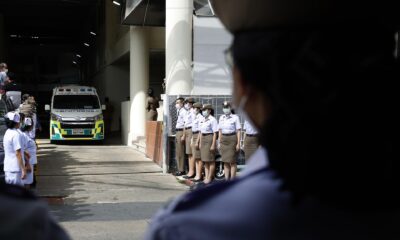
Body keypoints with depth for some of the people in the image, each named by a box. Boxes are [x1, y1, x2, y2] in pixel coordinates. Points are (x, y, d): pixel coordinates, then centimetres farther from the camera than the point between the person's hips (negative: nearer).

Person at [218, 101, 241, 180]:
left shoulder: (235, 117, -5)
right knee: (225, 161, 8)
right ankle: (226, 179, 14)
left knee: (232, 161, -3)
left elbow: (238, 131, -6)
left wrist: (238, 143, -11)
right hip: (223, 139, 5)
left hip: (232, 139, -5)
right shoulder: (221, 118, 11)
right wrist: (219, 142, 11)